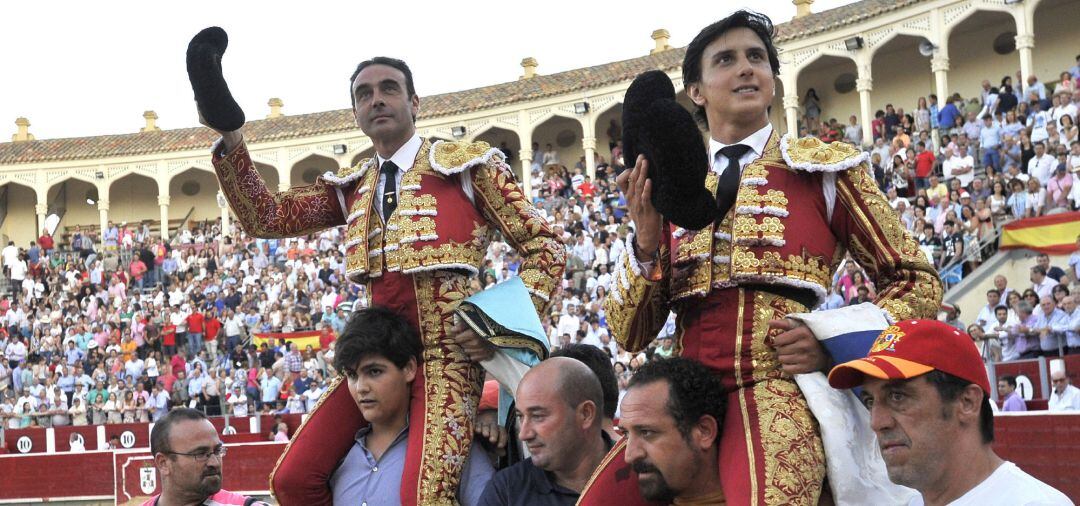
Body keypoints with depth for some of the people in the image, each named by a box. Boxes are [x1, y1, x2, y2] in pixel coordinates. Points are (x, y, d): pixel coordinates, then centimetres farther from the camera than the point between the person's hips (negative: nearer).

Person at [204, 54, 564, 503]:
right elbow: (264, 218, 10)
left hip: (446, 351, -5)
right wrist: (230, 141, 0)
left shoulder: (468, 164, 3)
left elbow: (544, 246, 2)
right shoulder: (350, 188, 17)